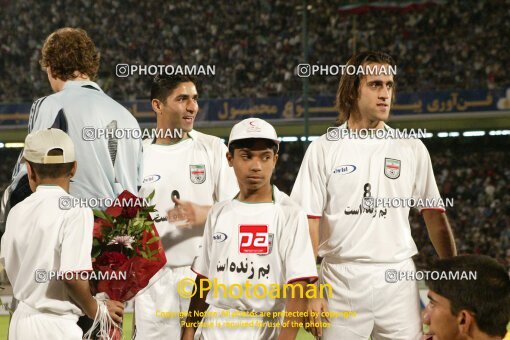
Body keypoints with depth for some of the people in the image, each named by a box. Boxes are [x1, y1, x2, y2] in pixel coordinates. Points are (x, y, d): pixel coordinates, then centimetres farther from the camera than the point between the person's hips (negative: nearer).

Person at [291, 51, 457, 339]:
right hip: (341, 280, -1)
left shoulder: (412, 149, 8)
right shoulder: (323, 149, 2)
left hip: (397, 280, 1)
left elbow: (435, 215, 10)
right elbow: (308, 222, -1)